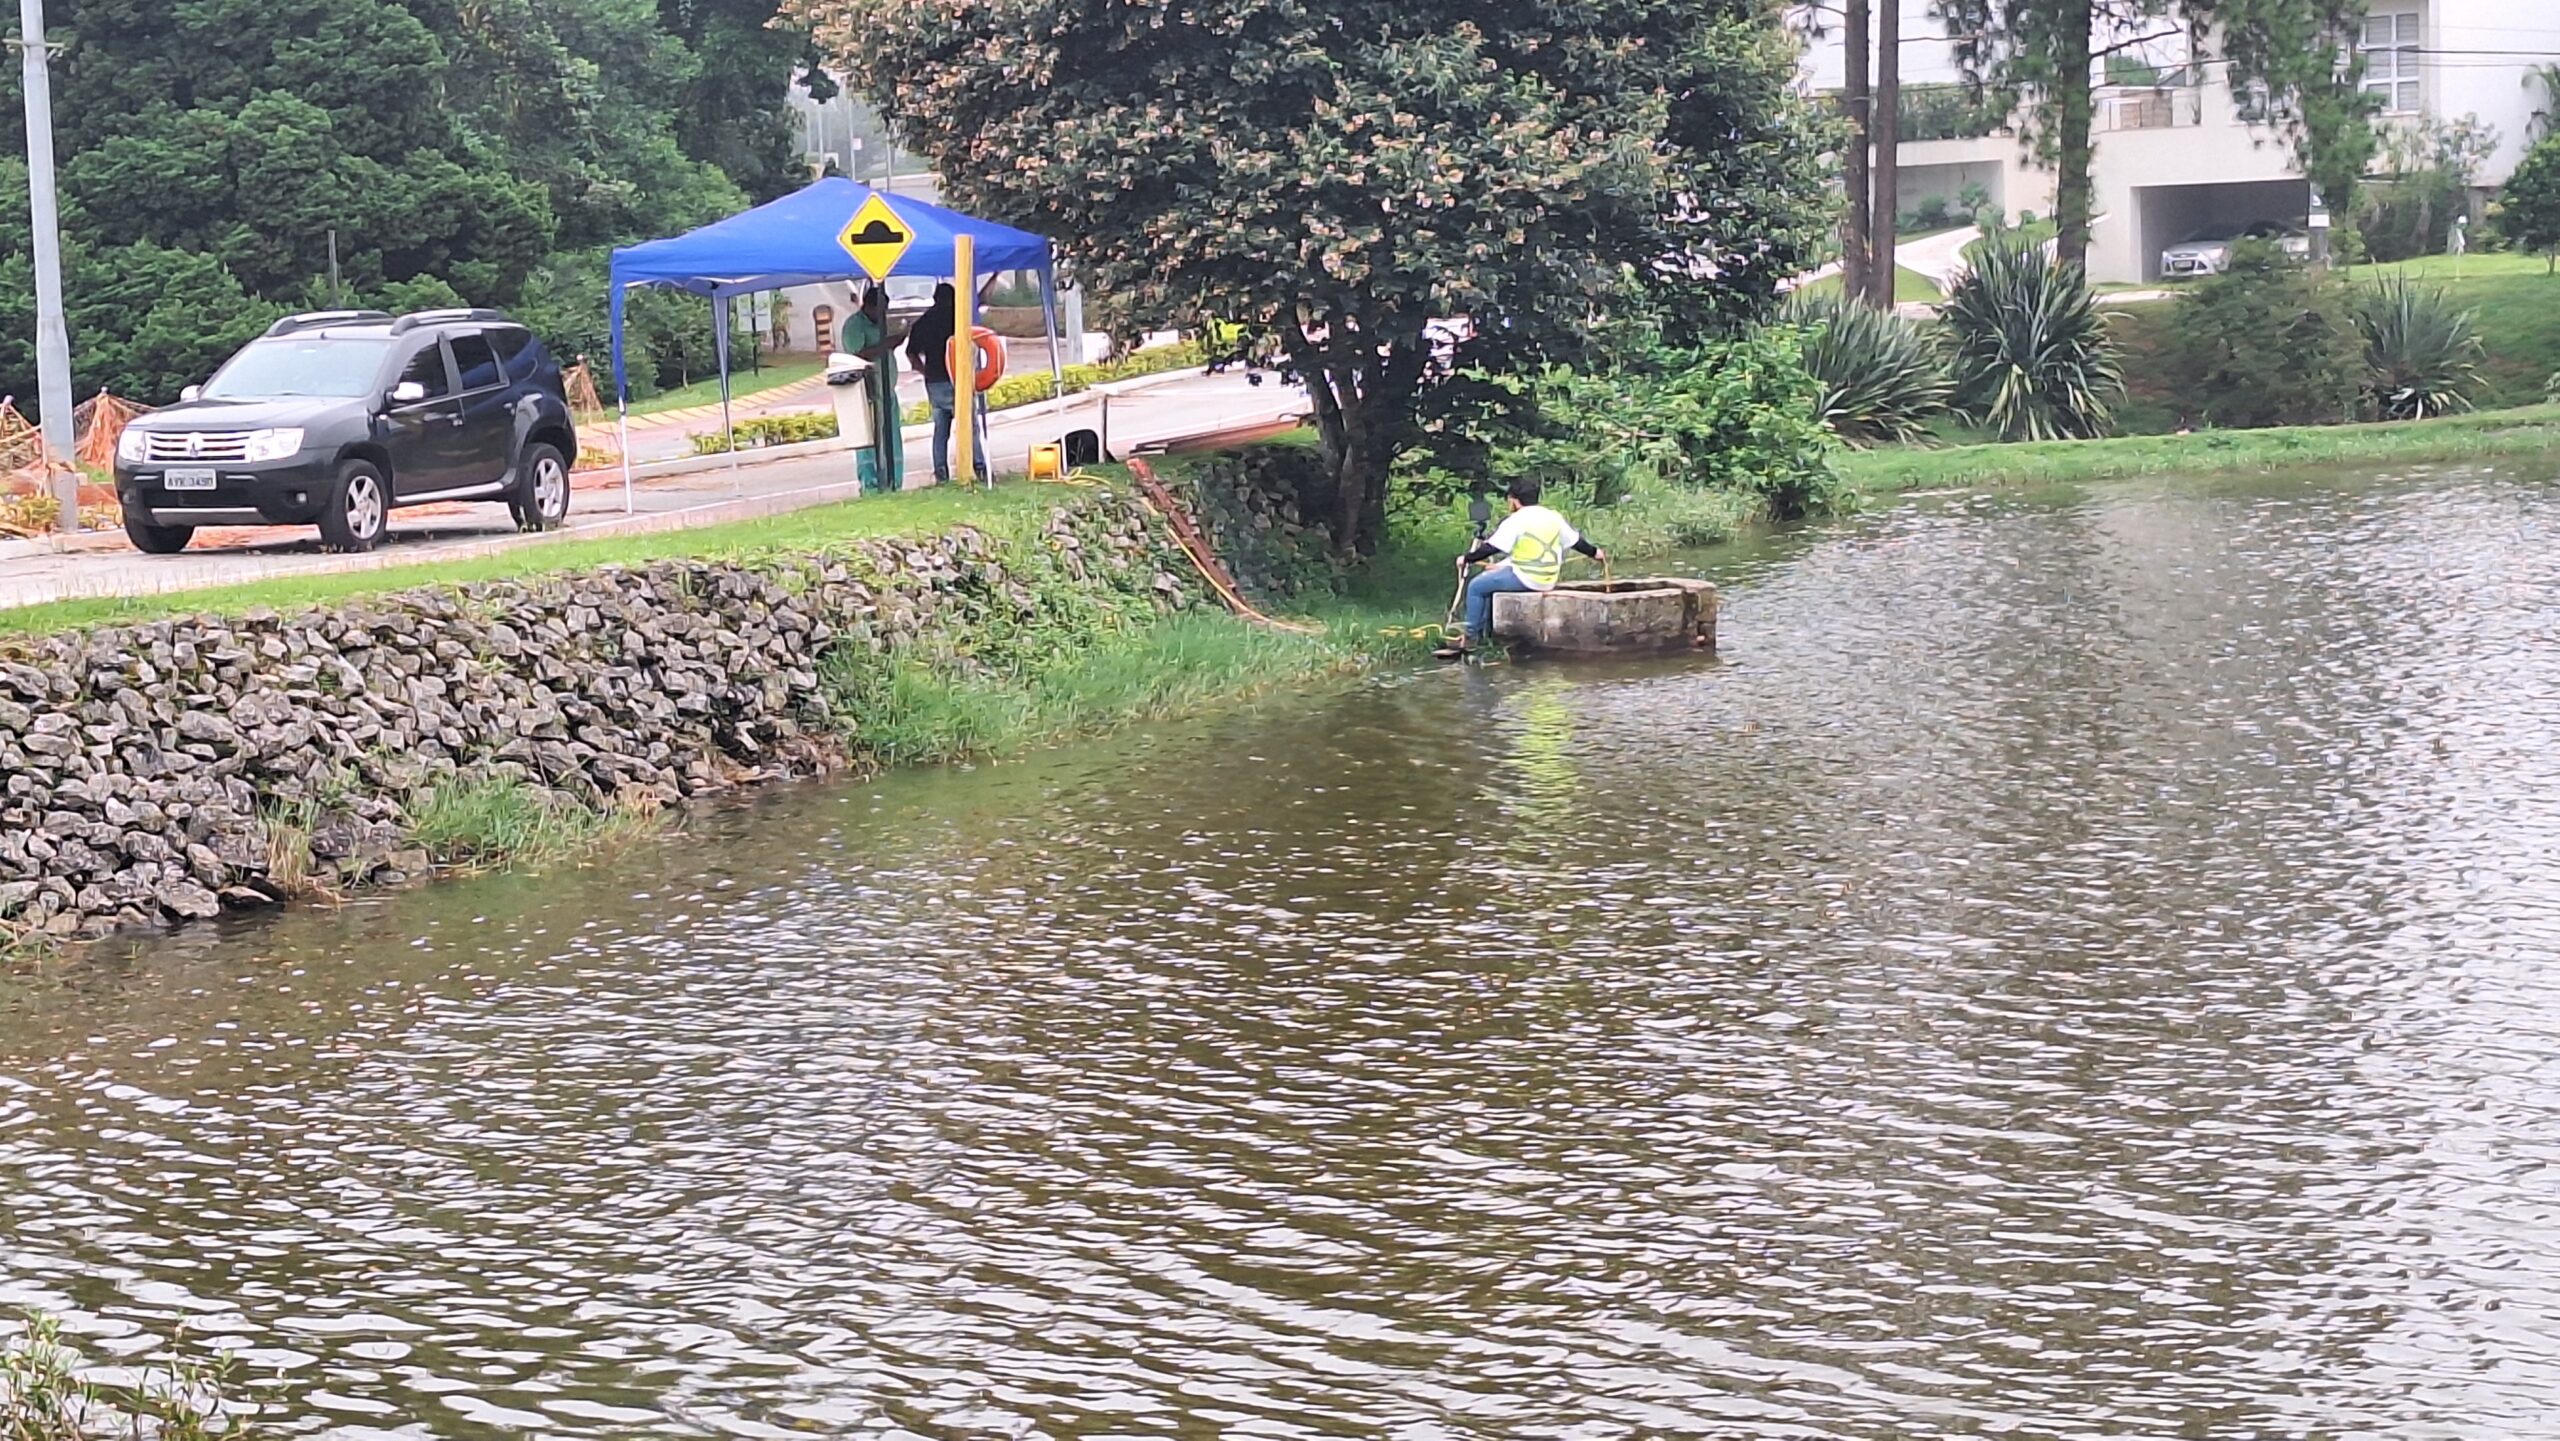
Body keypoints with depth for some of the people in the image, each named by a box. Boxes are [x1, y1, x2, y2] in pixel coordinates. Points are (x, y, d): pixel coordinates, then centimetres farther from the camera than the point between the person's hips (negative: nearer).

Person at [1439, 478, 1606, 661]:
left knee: (1476, 587, 4)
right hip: (1549, 581, 9)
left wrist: (1467, 559, -5)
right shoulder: (1553, 517, 10)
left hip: (1524, 579, -9)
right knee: (1489, 579, 26)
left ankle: (1470, 640, 4)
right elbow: (1576, 541, 18)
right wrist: (1595, 552, 34)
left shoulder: (1515, 521, -12)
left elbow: (1491, 548, -15)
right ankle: (1484, 632, 25)